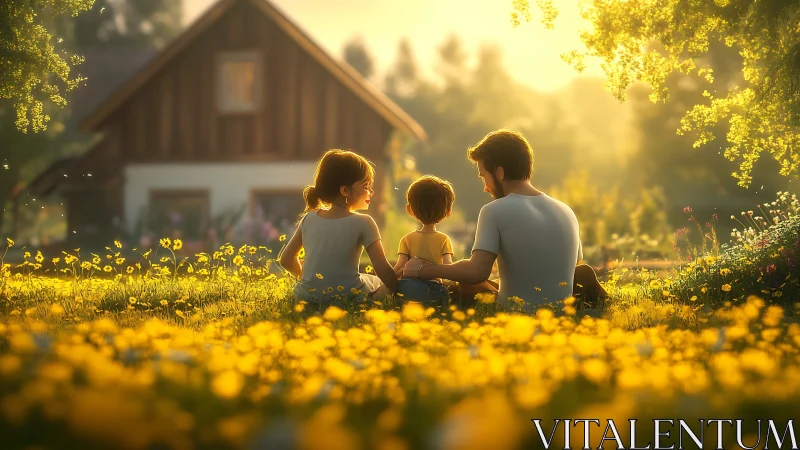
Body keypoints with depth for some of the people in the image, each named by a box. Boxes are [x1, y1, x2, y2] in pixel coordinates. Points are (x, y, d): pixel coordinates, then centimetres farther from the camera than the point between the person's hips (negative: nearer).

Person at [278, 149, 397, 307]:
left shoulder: (308, 219, 5)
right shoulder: (363, 223, -9)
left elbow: (286, 260, 13)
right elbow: (383, 269, -10)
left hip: (307, 295, 5)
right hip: (348, 295, -5)